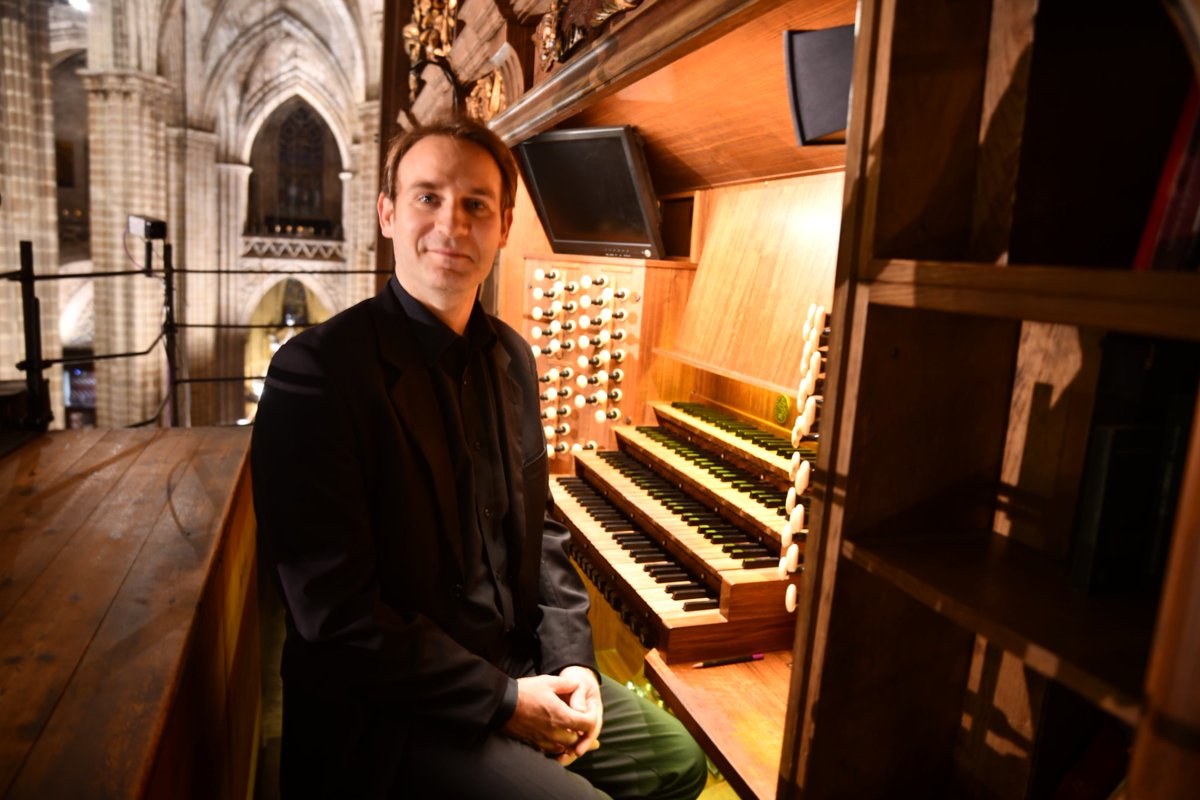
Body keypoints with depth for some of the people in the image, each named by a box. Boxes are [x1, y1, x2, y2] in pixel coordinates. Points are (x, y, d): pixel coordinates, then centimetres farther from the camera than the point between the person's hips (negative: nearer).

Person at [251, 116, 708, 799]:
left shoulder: (511, 357, 4)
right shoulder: (317, 372, -20)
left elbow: (538, 524, 9)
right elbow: (336, 611, -22)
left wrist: (572, 661, -3)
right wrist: (502, 700, -18)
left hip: (517, 666, 7)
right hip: (388, 715, -6)